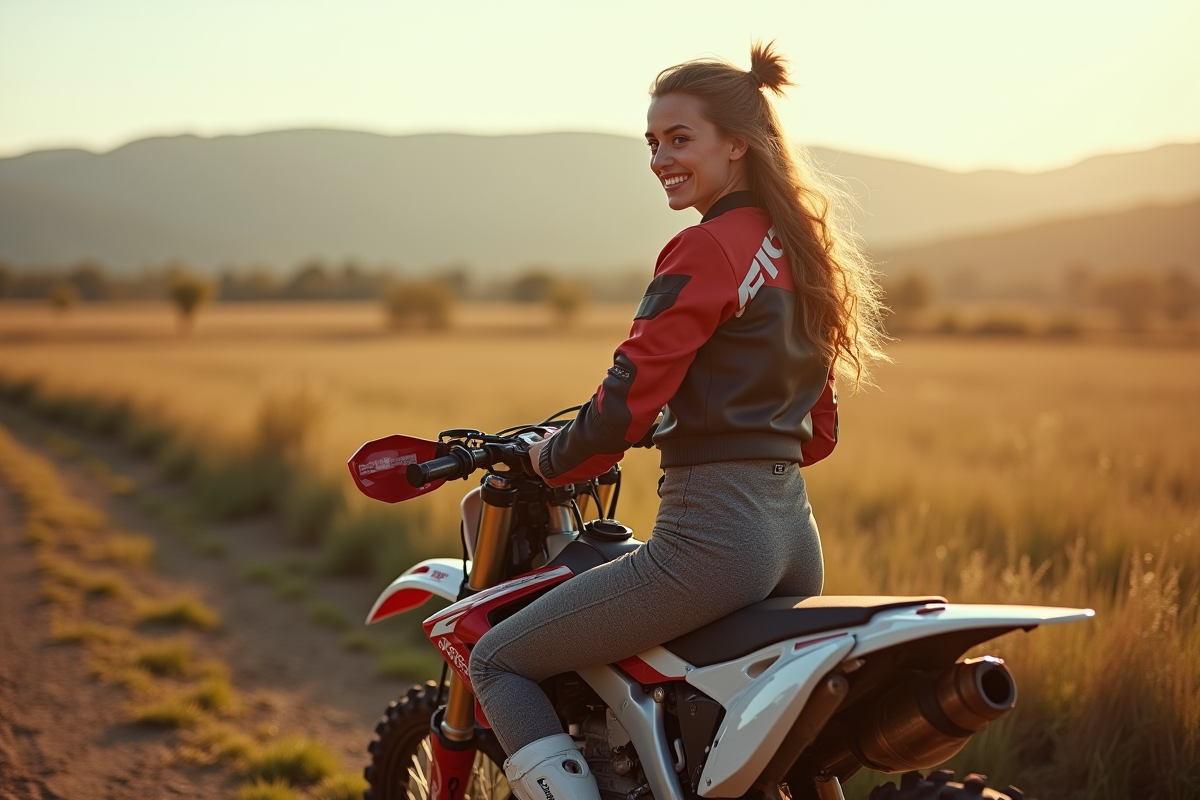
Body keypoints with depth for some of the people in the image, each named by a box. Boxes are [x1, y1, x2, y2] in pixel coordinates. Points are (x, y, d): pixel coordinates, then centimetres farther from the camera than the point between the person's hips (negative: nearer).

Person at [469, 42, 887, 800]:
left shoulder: (706, 251, -13)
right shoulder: (801, 251, 13)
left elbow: (629, 401, -18)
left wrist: (552, 460, 0)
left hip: (709, 536, -9)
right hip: (793, 531, 9)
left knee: (497, 661, 2)